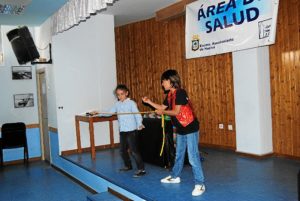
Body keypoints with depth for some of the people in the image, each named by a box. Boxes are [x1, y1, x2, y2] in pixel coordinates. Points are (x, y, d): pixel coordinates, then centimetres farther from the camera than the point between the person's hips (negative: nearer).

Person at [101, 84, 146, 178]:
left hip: (131, 131, -7)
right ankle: (128, 166, 35)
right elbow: (109, 112, 17)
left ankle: (141, 169, -2)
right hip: (122, 131, 7)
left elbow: (137, 114, -17)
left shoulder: (131, 103, -9)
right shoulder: (117, 104, 10)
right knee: (122, 150, 16)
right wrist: (99, 113, 8)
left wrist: (139, 124, -32)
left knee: (133, 150, -9)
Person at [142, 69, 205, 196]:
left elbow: (176, 111, -22)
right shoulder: (170, 95, 8)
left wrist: (162, 112, -9)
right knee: (179, 155, 22)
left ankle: (200, 184, 1)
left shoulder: (180, 92, -19)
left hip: (190, 128, -9)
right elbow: (162, 107, 16)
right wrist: (149, 102, 11)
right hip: (180, 129, 9)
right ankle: (175, 177, 37)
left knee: (193, 157, -8)